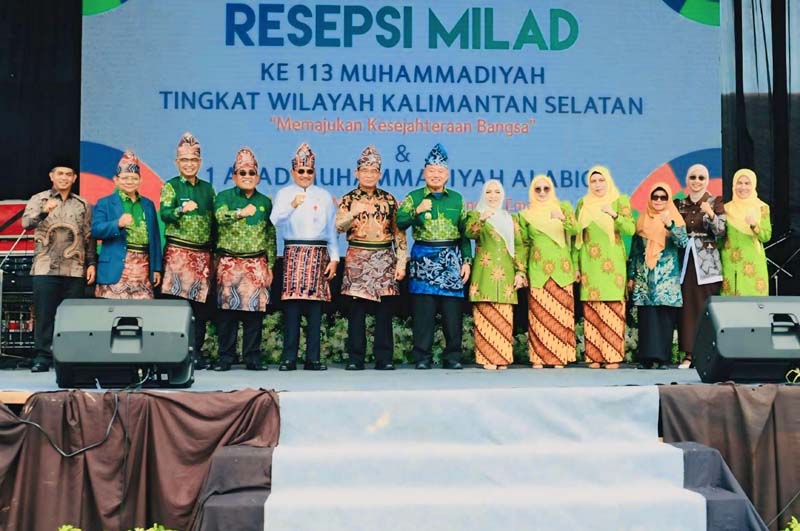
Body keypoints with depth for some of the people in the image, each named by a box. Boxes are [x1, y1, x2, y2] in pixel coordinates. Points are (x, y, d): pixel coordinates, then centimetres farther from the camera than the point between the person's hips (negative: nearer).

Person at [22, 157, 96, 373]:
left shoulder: (83, 205, 13)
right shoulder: (38, 200, 6)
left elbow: (89, 237, 12)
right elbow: (26, 223, -10)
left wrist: (92, 264, 4)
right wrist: (43, 211, -30)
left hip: (75, 270, 2)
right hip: (45, 269, -2)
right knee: (44, 315, -2)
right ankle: (43, 357, 3)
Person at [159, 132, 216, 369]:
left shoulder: (207, 188, 15)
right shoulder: (170, 186, 3)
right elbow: (165, 214, -13)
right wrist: (182, 209, -32)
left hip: (203, 254, 4)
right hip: (178, 252, -4)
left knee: (200, 303, 3)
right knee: (176, 301, -9)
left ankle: (196, 352, 11)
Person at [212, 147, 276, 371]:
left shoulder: (265, 202, 13)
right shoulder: (224, 197, 6)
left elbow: (271, 236, 14)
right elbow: (220, 216, -16)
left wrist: (270, 265, 9)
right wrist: (241, 212, -31)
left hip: (256, 264, 2)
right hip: (229, 262, -2)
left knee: (254, 310, 0)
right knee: (227, 310, -2)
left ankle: (253, 357, 8)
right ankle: (225, 357, 5)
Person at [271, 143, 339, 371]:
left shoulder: (324, 196, 15)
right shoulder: (284, 194, 11)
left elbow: (332, 229, 13)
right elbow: (276, 221, -5)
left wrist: (334, 258, 7)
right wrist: (292, 206, -21)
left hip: (318, 253, 1)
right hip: (293, 252, -1)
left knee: (315, 304, -3)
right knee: (291, 304, -8)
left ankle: (313, 358, 2)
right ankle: (289, 358, -4)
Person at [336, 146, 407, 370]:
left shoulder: (389, 199, 9)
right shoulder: (348, 199, 6)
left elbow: (399, 232, 7)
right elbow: (338, 227, -8)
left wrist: (401, 262, 0)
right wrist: (354, 213, -25)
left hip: (384, 259, 1)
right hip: (357, 259, -1)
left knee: (384, 312, 1)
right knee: (357, 311, -1)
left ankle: (384, 358, 7)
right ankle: (355, 358, 5)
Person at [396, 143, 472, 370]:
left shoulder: (457, 199, 12)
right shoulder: (414, 197, 6)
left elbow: (465, 232, 12)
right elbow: (399, 224, -5)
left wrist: (467, 261, 5)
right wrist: (417, 210, -18)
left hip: (452, 258, 2)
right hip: (424, 258, -1)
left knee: (453, 311, 1)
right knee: (423, 310, -2)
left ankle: (453, 357, 11)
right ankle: (423, 357, 6)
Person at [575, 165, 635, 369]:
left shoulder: (620, 201, 5)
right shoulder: (583, 203, 13)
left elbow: (630, 230, -5)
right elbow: (577, 235, 14)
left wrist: (614, 215, -21)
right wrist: (575, 264, 8)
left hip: (612, 263, -2)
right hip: (590, 264, 2)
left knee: (613, 309, -7)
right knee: (591, 311, -2)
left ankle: (612, 355, -2)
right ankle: (594, 356, 1)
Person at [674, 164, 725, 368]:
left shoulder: (715, 203, 3)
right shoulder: (679, 204, 12)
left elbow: (721, 232, -7)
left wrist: (710, 214, -22)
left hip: (707, 262, -3)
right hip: (685, 260, 3)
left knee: (706, 308, -5)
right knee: (687, 307, -1)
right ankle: (689, 353, 3)